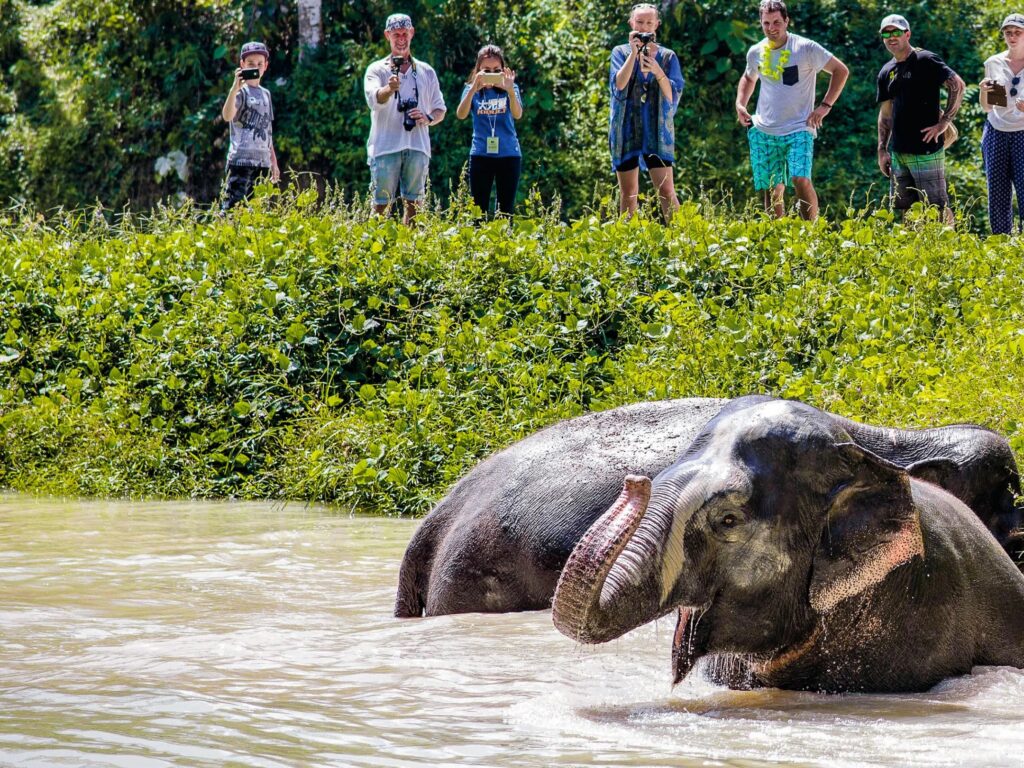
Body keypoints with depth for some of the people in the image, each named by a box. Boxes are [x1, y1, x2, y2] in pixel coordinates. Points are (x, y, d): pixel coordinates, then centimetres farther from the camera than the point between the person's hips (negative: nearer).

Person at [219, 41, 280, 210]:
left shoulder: (265, 94, 17)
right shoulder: (241, 91, -4)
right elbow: (227, 116, -24)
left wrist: (274, 162, 22)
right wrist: (235, 89, -35)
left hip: (262, 160, 7)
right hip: (241, 158, -7)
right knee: (233, 205, -14)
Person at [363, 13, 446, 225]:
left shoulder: (426, 72, 15)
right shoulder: (377, 70, 5)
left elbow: (440, 109, 18)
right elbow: (374, 99, -16)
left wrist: (428, 118, -6)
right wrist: (389, 89, -38)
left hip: (417, 147, 3)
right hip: (386, 147, -3)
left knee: (413, 203, 3)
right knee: (381, 203, -4)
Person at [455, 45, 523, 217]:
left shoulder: (509, 88, 2)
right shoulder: (472, 90, 4)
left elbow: (517, 115, -15)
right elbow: (461, 115, -13)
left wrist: (511, 91, -33)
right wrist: (473, 89, -28)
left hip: (508, 154, 0)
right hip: (481, 155, 0)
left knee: (505, 210, 3)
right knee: (479, 209, -1)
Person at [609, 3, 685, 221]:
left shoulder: (667, 57, 5)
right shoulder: (621, 53, 5)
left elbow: (673, 95, -3)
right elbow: (618, 85, -11)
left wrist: (657, 71, -18)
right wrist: (634, 53, -16)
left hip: (657, 130, -1)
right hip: (627, 129, 1)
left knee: (666, 191, -11)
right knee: (628, 193, 6)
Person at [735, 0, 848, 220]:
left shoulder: (805, 48, -8)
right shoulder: (756, 52, 7)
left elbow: (841, 71, -1)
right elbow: (748, 78, 29)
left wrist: (825, 105, -8)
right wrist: (740, 104, 10)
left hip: (798, 130, -4)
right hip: (763, 131, 4)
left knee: (801, 180, -22)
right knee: (772, 190, 5)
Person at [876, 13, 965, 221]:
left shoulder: (925, 61, -7)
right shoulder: (887, 72, 15)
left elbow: (957, 85, -14)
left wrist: (944, 122, -16)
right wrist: (882, 149, 13)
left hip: (926, 150, -7)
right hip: (898, 153, 7)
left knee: (937, 207, -8)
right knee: (902, 209, 9)